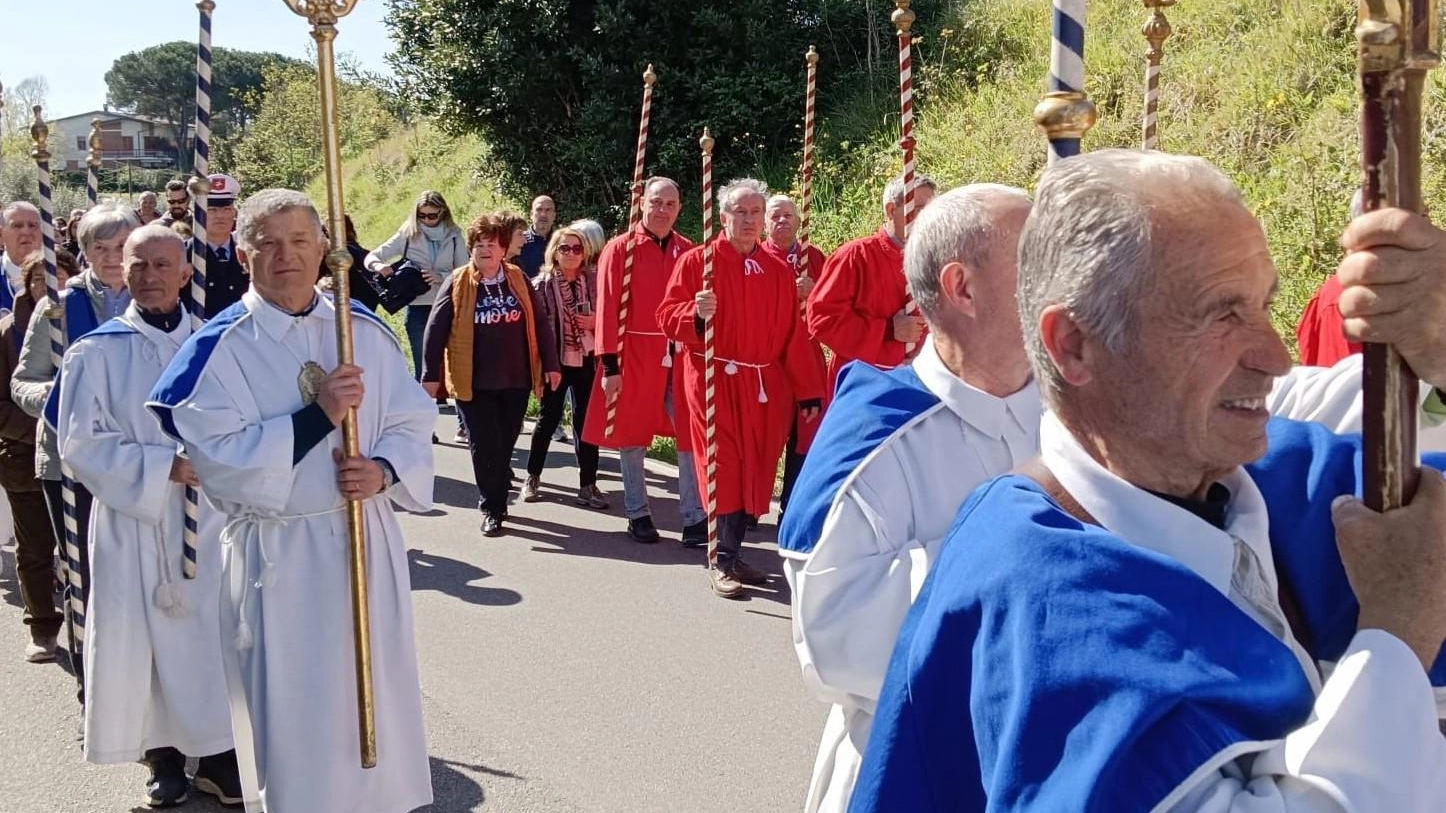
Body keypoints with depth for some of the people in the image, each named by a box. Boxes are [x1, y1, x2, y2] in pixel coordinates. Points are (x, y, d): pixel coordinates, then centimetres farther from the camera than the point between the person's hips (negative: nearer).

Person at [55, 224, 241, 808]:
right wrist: (164, 467, -16)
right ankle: (164, 757, 21)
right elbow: (81, 443, -8)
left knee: (217, 634, 2)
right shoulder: (96, 353, -2)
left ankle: (218, 754, 16)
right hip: (134, 522, -1)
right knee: (148, 639, 5)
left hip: (211, 519, 1)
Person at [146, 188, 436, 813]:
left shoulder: (365, 332, 4)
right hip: (277, 559, -3)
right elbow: (217, 462, -17)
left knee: (375, 702, 14)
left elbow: (412, 425, 7)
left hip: (368, 546, 4)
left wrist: (384, 471, -14)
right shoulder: (218, 349, -8)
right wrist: (318, 415, -23)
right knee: (293, 720, 5)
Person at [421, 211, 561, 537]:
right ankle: (492, 509, 9)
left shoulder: (518, 280, 4)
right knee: (484, 447, 0)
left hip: (515, 381, 2)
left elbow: (539, 324, 8)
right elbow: (436, 330, -4)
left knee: (504, 446, 10)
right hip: (474, 383, -2)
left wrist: (551, 364, 6)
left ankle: (497, 501, 25)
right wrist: (430, 375, -7)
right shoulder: (457, 283, -4)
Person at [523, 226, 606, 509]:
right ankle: (533, 477, 25)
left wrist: (595, 322, -10)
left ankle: (588, 484, 10)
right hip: (556, 362, -2)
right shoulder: (542, 285, -5)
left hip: (587, 361, 2)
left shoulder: (593, 281, 2)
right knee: (548, 419, 8)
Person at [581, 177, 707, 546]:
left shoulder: (688, 251, 6)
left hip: (679, 357, 3)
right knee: (632, 437, 7)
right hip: (634, 357, -3)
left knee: (691, 436, -1)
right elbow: (608, 309, -7)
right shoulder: (620, 249, -4)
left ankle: (695, 518, 5)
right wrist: (609, 364, -11)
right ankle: (637, 514, 21)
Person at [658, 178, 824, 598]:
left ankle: (733, 554, 20)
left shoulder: (778, 271, 8)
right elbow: (668, 316, -4)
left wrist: (808, 392, 6)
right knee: (724, 469, -5)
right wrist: (696, 312, -26)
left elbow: (794, 336, 8)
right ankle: (721, 560, 4)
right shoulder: (697, 261, -2)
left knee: (754, 471, 7)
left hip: (764, 387, 4)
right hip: (715, 381, -4)